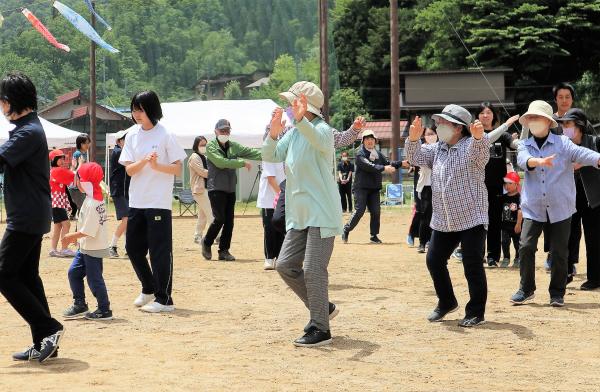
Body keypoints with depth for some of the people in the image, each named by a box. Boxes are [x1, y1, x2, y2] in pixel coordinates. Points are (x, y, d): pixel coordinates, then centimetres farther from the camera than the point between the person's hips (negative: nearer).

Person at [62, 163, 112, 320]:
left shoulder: (91, 204, -24)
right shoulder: (96, 198, 7)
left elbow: (88, 231, -25)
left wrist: (72, 236, -12)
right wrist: (76, 237, 16)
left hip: (93, 248, -10)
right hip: (85, 247, 10)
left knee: (94, 278, -2)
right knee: (74, 272, 14)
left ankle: (104, 310, 7)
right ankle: (79, 305, 22)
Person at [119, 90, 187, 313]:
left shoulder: (165, 135, -6)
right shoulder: (132, 134, 7)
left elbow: (178, 169, -6)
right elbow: (129, 169, 1)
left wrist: (157, 166, -23)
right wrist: (144, 160, -18)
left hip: (159, 202, -6)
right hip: (136, 201, 6)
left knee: (160, 250, -4)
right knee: (133, 248, 11)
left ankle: (164, 299, 2)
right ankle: (148, 289, 30)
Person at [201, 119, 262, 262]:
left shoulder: (234, 146, 12)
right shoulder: (211, 146, -5)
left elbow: (250, 152, 3)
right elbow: (221, 162, -17)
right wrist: (242, 163, -16)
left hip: (231, 189, 6)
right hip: (216, 188, -6)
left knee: (229, 221, 3)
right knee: (220, 219, -11)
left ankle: (224, 251, 10)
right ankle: (207, 243, 11)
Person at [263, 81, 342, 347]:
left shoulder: (322, 129, -13)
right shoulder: (293, 133, 13)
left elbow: (318, 141, -37)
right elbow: (270, 156, 7)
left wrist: (301, 120, -55)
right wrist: (273, 134, -12)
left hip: (322, 213, -9)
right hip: (299, 214, 9)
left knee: (313, 269, -11)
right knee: (286, 265, 9)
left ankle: (320, 329, -3)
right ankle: (323, 308, 24)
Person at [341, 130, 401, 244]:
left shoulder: (378, 154, 14)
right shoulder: (360, 153, -9)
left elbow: (389, 163, 6)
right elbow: (368, 166, -25)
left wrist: (401, 163, -10)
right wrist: (383, 168, -35)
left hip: (374, 188, 6)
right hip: (362, 187, -6)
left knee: (376, 211, 2)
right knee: (360, 210, -11)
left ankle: (374, 235, 11)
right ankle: (346, 231, 3)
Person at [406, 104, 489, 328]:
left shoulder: (472, 146, -8)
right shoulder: (437, 149, 13)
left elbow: (481, 152, -29)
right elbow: (416, 157, 6)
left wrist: (479, 137, -52)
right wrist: (414, 140, -14)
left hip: (471, 219, -7)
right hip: (443, 221, 7)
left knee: (473, 266, -6)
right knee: (434, 261, 10)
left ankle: (476, 312, 6)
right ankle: (447, 302, 29)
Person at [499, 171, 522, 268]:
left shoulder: (518, 197, -12)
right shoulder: (503, 197, 7)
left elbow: (520, 211, -16)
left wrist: (518, 224, -18)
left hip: (516, 225, -5)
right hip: (505, 225, 5)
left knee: (517, 242, 6)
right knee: (505, 242, 3)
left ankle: (517, 259, 19)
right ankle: (506, 259, 14)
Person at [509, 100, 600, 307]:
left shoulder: (562, 143, -1)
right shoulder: (525, 146, 6)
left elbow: (581, 153, -18)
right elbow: (523, 159, -16)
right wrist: (538, 161, -39)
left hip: (560, 208, -2)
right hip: (533, 208, 2)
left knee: (559, 251, 2)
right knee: (526, 247, -6)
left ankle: (557, 292, 17)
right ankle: (526, 289, 11)